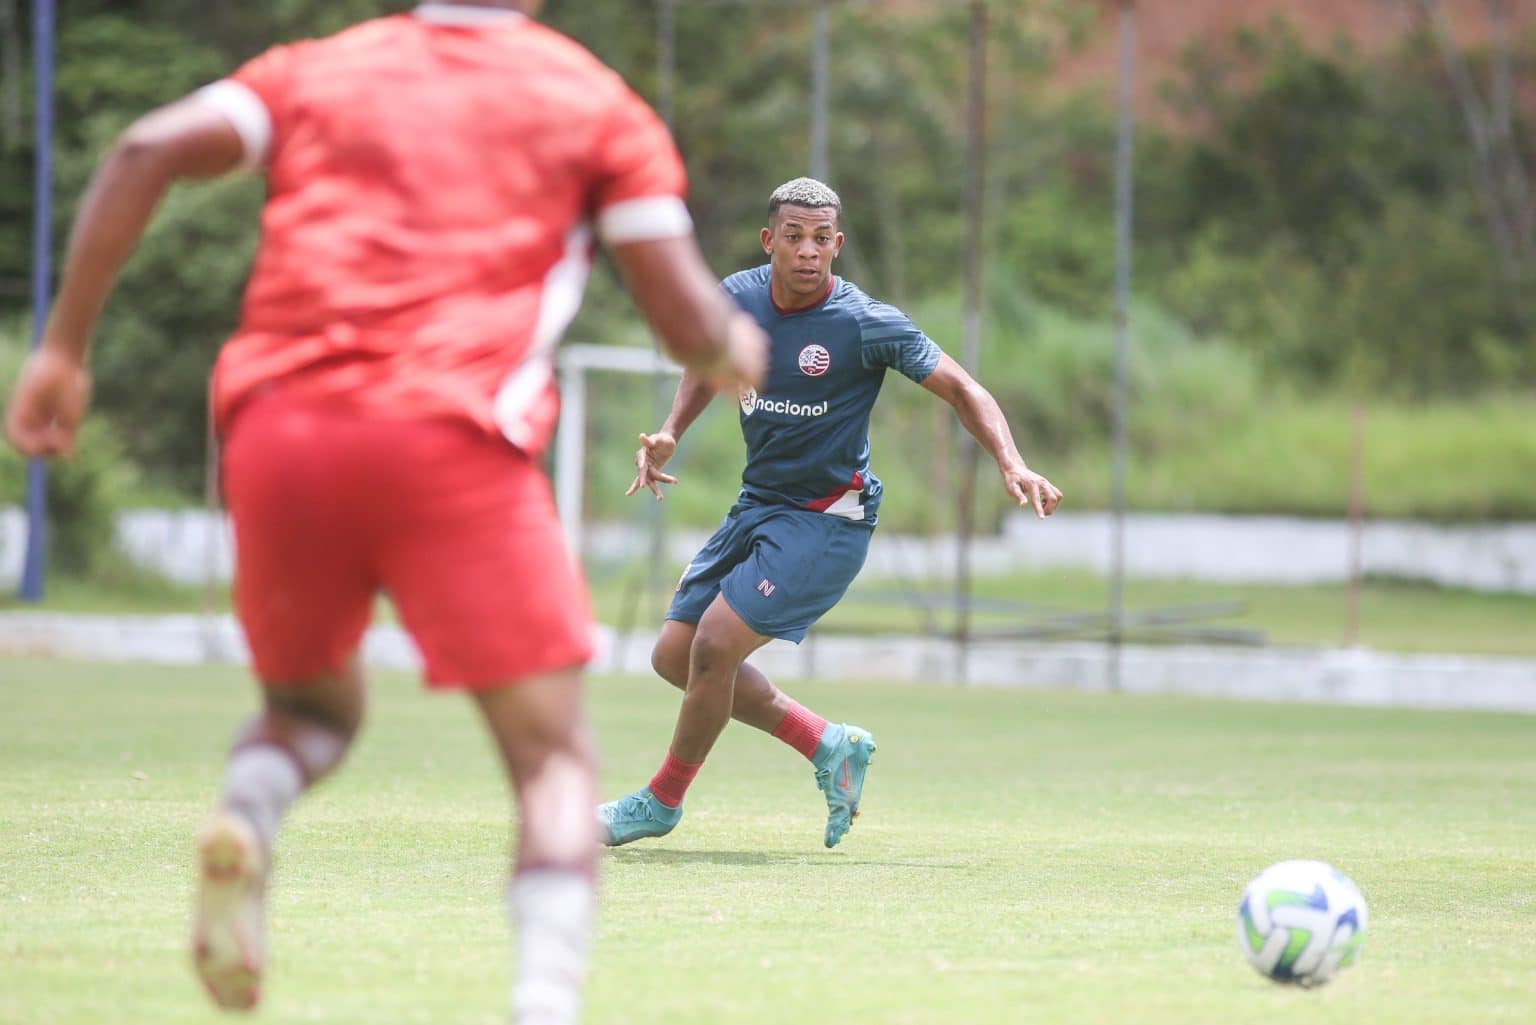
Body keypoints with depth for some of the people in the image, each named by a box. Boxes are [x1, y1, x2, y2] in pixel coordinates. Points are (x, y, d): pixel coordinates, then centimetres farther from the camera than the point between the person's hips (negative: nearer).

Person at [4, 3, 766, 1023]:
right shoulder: (593, 100, 14)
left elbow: (147, 151, 3)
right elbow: (688, 323, 7)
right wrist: (741, 354, 30)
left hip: (279, 424, 3)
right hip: (453, 440, -3)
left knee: (312, 706, 25)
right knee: (553, 758, 3)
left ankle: (245, 819, -10)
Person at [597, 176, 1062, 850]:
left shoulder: (866, 325, -17)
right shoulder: (738, 297, -2)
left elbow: (960, 389, -8)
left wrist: (1011, 465, -22)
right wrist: (669, 433, 3)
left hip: (828, 517, -7)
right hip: (757, 506, 7)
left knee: (715, 643, -18)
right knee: (675, 656, 6)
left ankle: (663, 800, 4)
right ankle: (830, 745, 19)